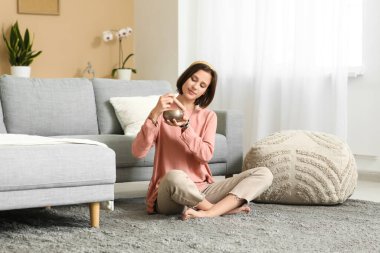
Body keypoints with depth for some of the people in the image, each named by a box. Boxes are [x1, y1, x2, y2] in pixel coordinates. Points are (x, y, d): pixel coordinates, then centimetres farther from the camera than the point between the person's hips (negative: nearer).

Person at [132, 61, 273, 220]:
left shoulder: (208, 116, 10)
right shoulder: (163, 111, 1)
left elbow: (206, 155, -7)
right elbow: (138, 152, -12)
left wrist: (185, 126, -20)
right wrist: (154, 115, -23)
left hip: (201, 191, 4)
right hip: (169, 195, -4)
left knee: (263, 174, -12)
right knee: (175, 177, -42)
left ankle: (208, 213, -27)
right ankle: (226, 207, -16)